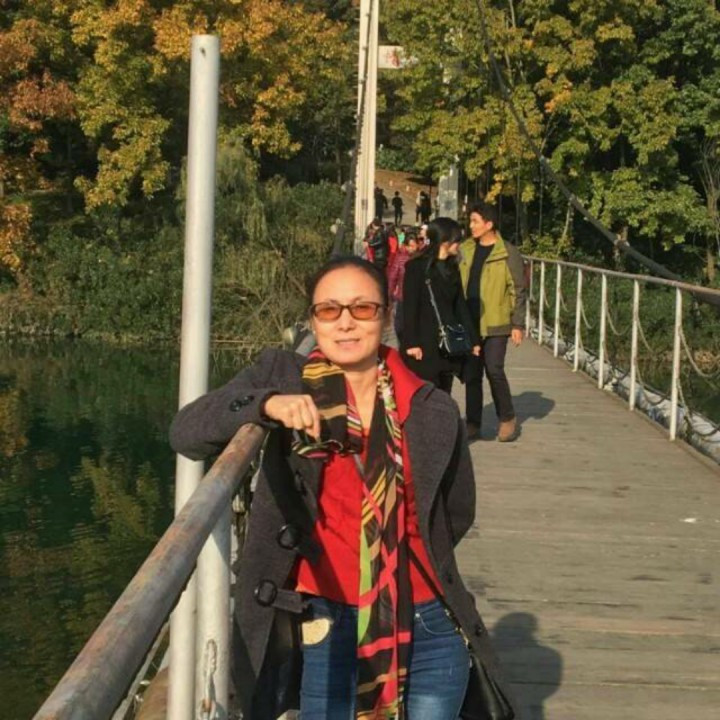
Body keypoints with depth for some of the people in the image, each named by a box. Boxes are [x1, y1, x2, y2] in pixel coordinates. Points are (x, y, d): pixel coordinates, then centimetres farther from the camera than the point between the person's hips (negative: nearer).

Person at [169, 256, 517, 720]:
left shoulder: (434, 412, -1)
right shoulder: (284, 378, -2)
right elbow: (186, 432, -11)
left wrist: (405, 562, 6)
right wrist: (266, 404, -25)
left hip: (429, 631, 1)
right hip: (329, 630, -1)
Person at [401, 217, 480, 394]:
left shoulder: (452, 269, 15)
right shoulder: (416, 267, -5)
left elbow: (460, 306, 17)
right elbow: (409, 307, -10)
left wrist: (473, 339, 13)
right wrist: (411, 343, -16)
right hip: (424, 345, -6)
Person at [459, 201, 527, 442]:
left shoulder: (508, 253, -6)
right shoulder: (465, 250, 9)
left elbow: (518, 291, -5)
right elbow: (457, 285, 14)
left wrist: (518, 324, -8)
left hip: (495, 323, -5)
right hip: (469, 323, 5)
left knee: (494, 370, -7)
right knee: (471, 374, 8)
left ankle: (507, 419, 12)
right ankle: (473, 424, 17)